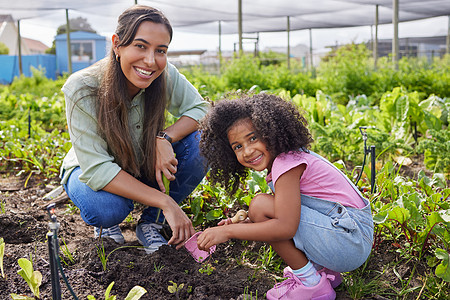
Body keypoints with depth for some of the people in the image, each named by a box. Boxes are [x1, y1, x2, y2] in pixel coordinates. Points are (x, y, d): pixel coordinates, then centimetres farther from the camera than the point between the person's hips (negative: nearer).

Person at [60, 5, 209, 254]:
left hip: (145, 168, 4)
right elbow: (97, 169, -34)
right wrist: (166, 202, -40)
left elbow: (200, 110, -12)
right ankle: (105, 224, 3)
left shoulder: (166, 77, -23)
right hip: (90, 174, -3)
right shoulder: (82, 89, -31)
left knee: (196, 142, -22)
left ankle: (150, 223, -3)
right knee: (107, 209, -37)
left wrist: (166, 138, -33)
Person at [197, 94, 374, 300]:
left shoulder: (286, 163, -17)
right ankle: (323, 270, 14)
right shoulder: (281, 160, 13)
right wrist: (241, 225, -1)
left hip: (351, 239, -10)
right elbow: (287, 218, 13)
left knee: (261, 205, -18)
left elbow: (286, 227, -26)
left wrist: (227, 232, -21)